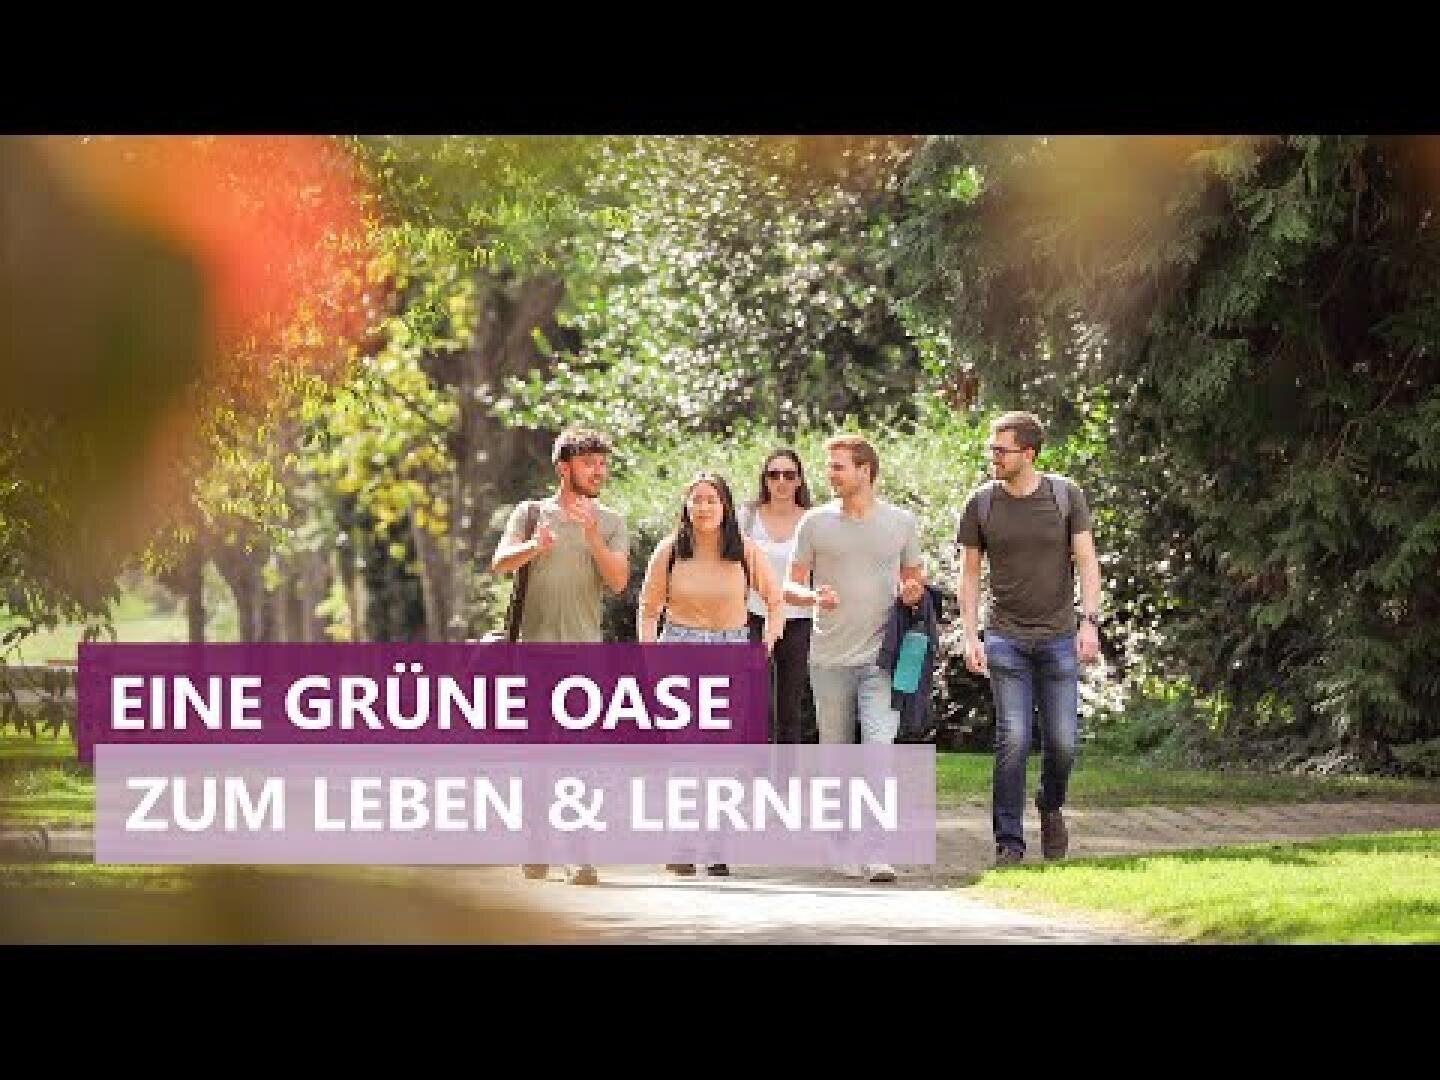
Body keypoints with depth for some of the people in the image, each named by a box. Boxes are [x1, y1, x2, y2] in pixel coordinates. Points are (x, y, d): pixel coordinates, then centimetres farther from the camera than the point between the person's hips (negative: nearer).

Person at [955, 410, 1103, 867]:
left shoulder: (1066, 496, -1)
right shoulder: (981, 503, 0)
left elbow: (1086, 562, -1)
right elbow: (969, 573, 5)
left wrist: (1090, 622, -13)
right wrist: (970, 637, -3)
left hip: (1059, 638, 0)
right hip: (1006, 637, 0)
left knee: (1062, 743, 0)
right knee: (1012, 740, -9)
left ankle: (1050, 805, 31)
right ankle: (1009, 842, -3)